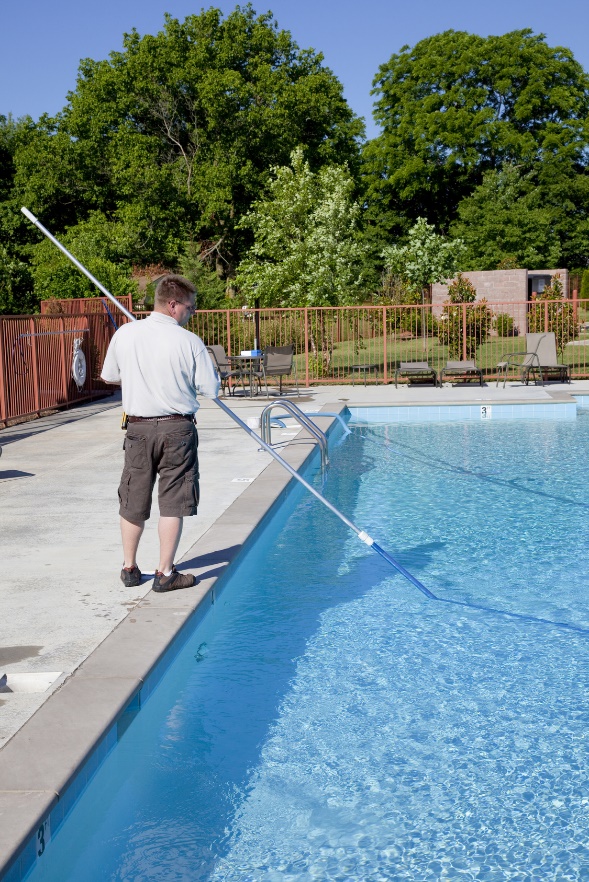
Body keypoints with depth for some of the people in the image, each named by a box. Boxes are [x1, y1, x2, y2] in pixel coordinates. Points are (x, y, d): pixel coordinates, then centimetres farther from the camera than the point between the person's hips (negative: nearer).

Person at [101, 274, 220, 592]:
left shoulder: (124, 334, -1)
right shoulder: (189, 342, -11)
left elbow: (109, 376, 12)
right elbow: (211, 389, -7)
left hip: (138, 428, 4)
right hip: (176, 428, -3)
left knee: (133, 502, 15)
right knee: (173, 502, 5)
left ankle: (129, 569, 26)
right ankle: (165, 573, 8)